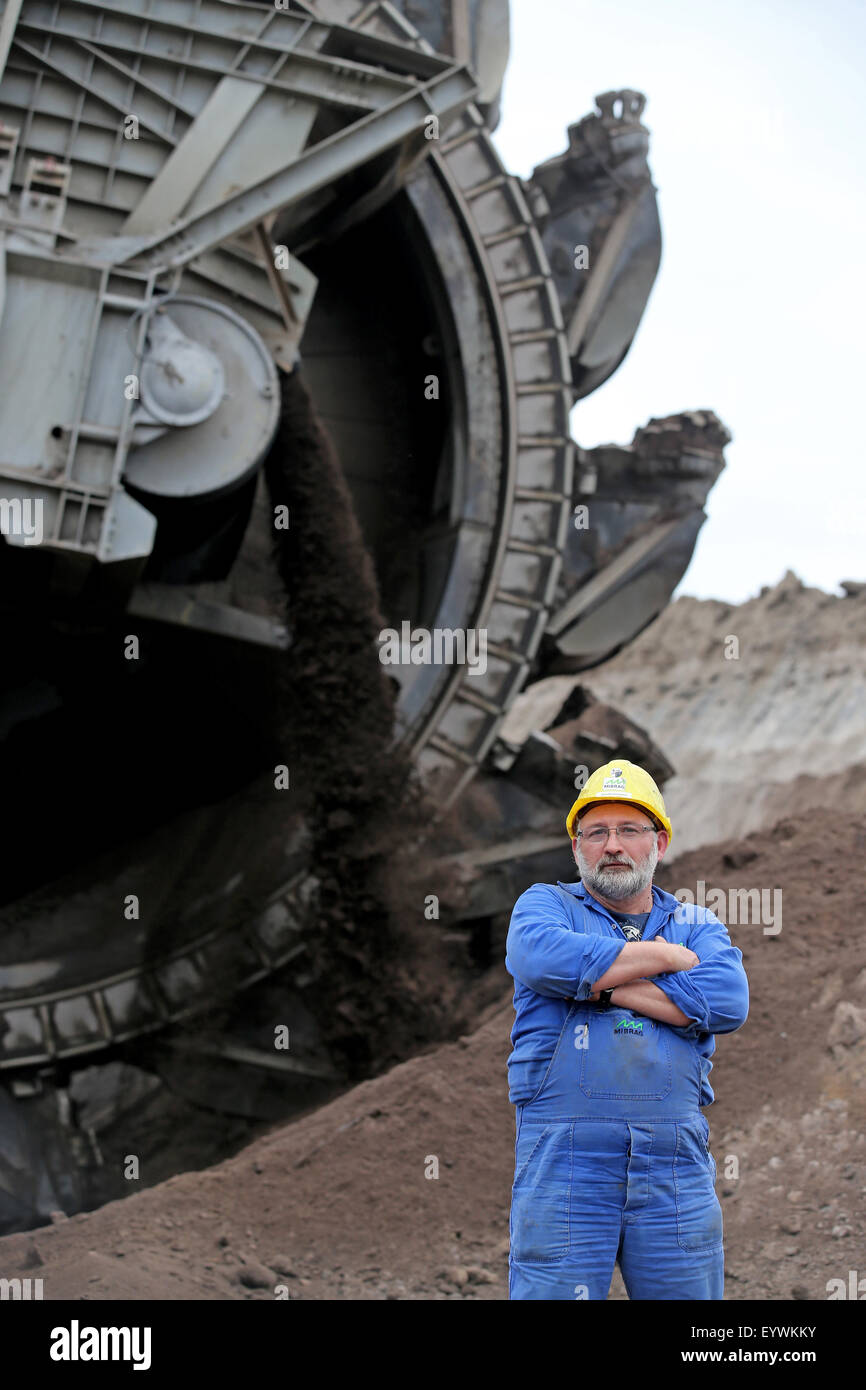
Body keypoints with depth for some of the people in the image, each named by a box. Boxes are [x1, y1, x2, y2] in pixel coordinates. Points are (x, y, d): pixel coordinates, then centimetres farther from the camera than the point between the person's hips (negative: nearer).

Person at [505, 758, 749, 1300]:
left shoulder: (697, 925, 18)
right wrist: (667, 957, -5)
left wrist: (603, 985, -6)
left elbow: (728, 1002, -4)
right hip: (563, 1152, -2)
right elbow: (541, 955, -13)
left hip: (675, 1159, 2)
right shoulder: (545, 903, 13)